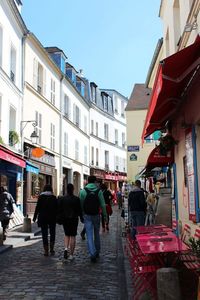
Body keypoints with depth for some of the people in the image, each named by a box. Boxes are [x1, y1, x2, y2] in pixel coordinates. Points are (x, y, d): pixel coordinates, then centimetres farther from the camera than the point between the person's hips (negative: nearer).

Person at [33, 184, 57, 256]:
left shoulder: (41, 197, -2)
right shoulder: (54, 197, -1)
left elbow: (37, 208, -3)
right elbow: (56, 208, -1)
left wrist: (35, 217, 4)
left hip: (43, 218, 0)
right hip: (52, 218, 0)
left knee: (44, 234, 5)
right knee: (52, 233, 14)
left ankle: (46, 251, 5)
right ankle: (51, 249, 9)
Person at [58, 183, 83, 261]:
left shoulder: (62, 199, -3)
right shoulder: (76, 199, -8)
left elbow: (59, 210, 0)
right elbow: (79, 210, -4)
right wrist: (81, 218, 9)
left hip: (65, 219, 2)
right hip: (74, 219, -2)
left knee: (67, 235, 18)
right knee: (73, 236, 5)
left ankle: (66, 248, -4)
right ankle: (71, 254, 6)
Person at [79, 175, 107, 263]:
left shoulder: (83, 191, -5)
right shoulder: (99, 191, -4)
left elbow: (81, 204, -2)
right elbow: (103, 205, -5)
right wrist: (105, 215, 3)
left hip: (87, 216, -1)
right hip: (96, 215, 1)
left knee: (89, 236, -1)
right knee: (96, 234, 18)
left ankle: (92, 254, -12)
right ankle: (97, 252, 28)